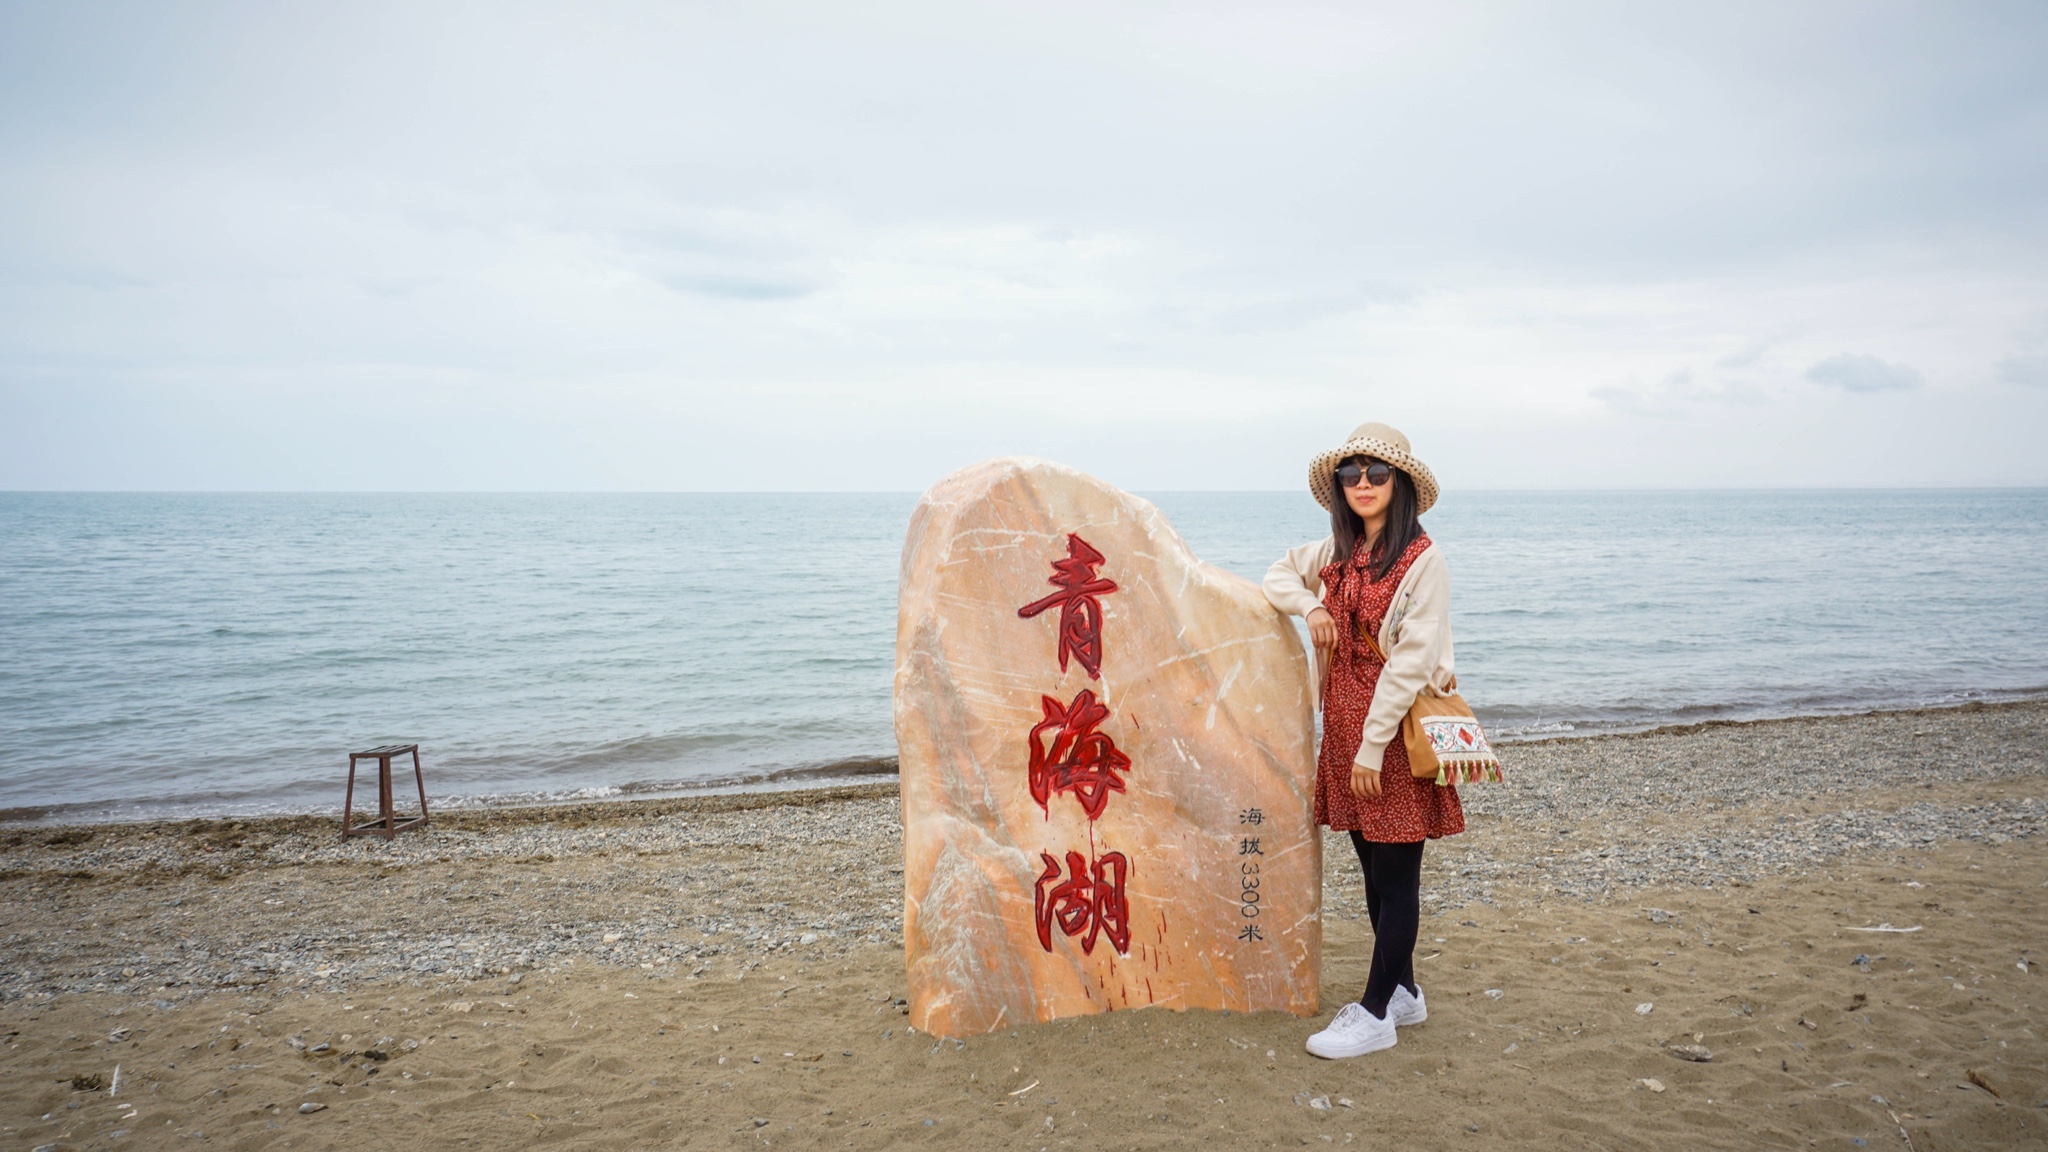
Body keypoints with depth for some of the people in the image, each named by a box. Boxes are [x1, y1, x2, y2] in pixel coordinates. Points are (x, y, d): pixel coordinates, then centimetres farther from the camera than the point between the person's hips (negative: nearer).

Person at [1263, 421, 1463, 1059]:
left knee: (1396, 875, 2)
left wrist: (1372, 747, -19)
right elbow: (1279, 575, 24)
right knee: (1374, 870, 15)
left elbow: (1411, 661, -17)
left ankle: (1375, 1014, 10)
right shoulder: (1336, 552, 8)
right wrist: (1310, 606, 0)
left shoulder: (1422, 559, -13)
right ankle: (1402, 991, 30)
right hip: (1344, 726, 7)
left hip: (1397, 728, -7)